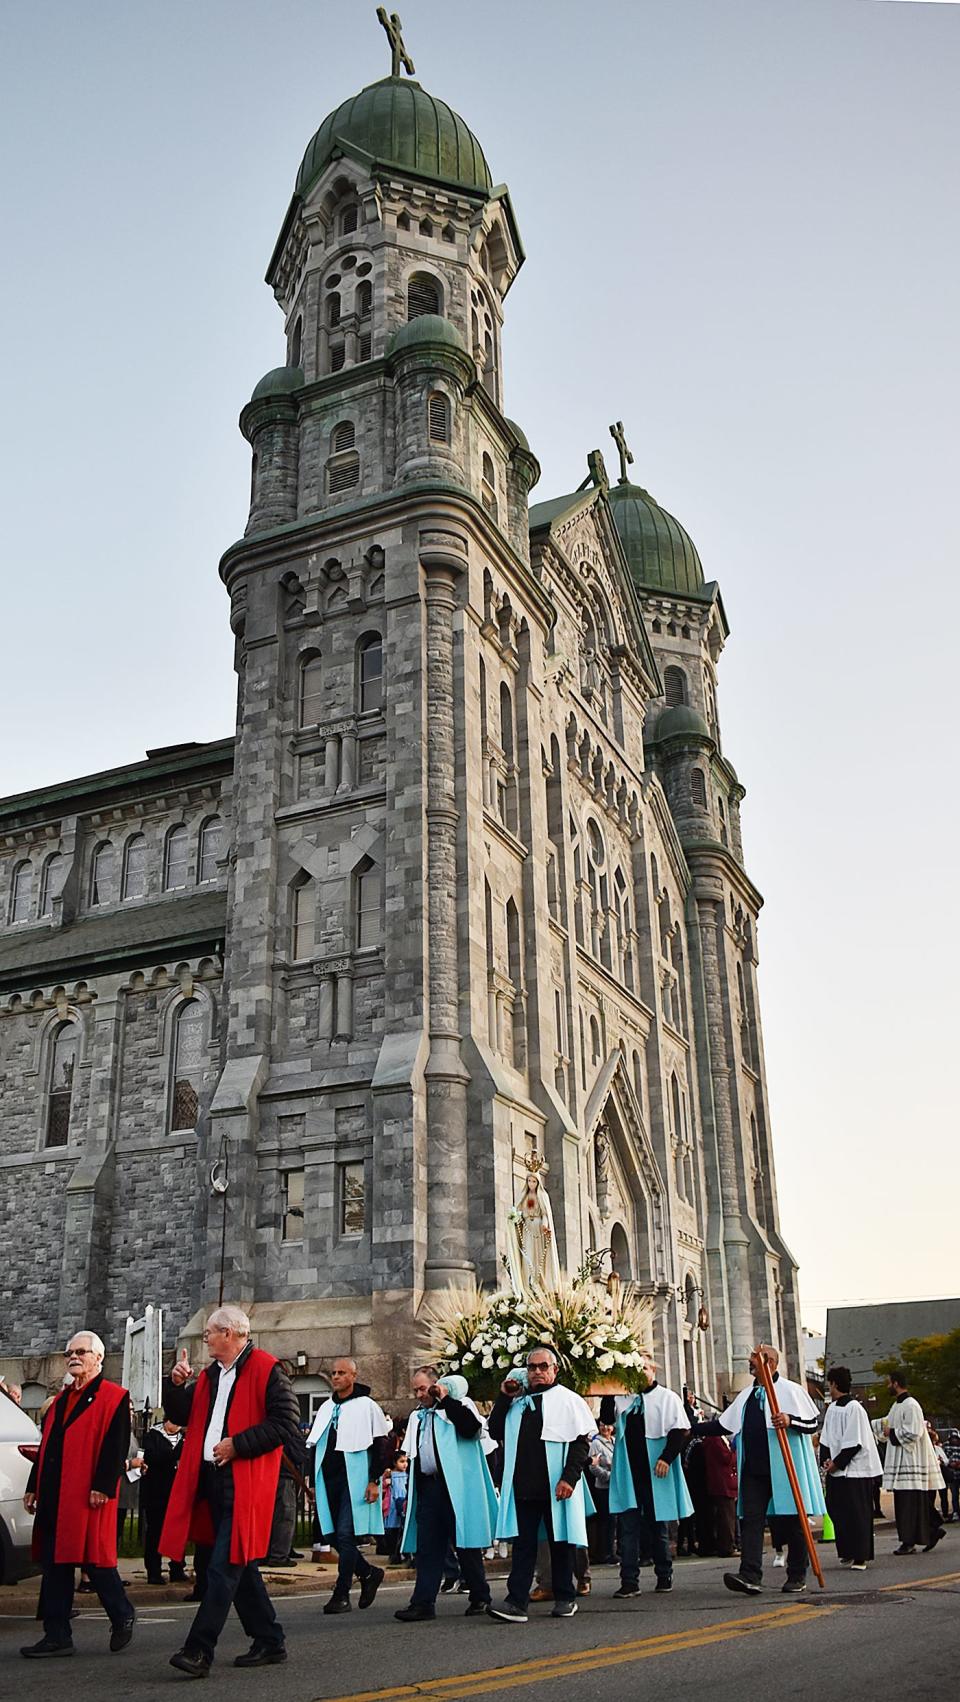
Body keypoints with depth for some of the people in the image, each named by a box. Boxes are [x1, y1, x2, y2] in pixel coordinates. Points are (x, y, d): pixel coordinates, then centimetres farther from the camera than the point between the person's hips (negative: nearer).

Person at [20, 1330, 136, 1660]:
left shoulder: (114, 1398, -3)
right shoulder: (61, 1400, 19)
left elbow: (116, 1446, -11)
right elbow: (46, 1446, 22)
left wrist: (102, 1487, -18)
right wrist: (33, 1487, 17)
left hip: (88, 1496, -7)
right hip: (53, 1497, 7)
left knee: (94, 1560, -3)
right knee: (54, 1564, 8)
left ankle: (122, 1616, 18)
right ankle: (57, 1636, 15)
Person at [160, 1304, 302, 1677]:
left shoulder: (267, 1370, -9)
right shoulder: (209, 1375, 17)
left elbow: (286, 1423, -15)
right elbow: (180, 1415, 21)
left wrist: (238, 1444, -17)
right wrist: (176, 1384, 3)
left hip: (244, 1484, -9)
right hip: (212, 1481, 9)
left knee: (223, 1568, -11)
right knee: (239, 1565, 13)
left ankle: (199, 1651, -10)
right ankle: (269, 1641, 23)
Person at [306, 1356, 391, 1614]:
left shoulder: (366, 1406, -2)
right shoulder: (326, 1407, 16)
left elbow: (383, 1444, -5)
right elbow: (316, 1444, 23)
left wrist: (374, 1480, -12)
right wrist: (315, 1481, 15)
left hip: (354, 1481, -6)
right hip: (328, 1480, 6)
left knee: (345, 1535, -9)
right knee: (332, 1535, 5)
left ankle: (342, 1595, 0)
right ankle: (369, 1573, 24)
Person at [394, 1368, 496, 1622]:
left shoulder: (460, 1405, 1)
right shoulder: (417, 1415, 20)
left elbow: (472, 1428, -19)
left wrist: (446, 1400, -14)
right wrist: (412, 1490, 18)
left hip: (456, 1486, -6)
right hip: (427, 1487, 6)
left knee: (465, 1544, 0)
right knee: (427, 1547, 2)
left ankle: (480, 1598, 13)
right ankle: (424, 1602, 3)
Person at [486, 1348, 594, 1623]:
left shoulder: (568, 1400, 1)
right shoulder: (518, 1402, 16)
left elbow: (582, 1441, -6)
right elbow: (495, 1431, 13)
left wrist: (570, 1477, -16)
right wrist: (504, 1398, 4)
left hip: (556, 1487, -3)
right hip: (523, 1485, 3)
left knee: (560, 1541, 7)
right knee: (523, 1543, 0)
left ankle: (565, 1598, 20)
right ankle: (516, 1602, -3)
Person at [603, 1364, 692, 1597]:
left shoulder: (667, 1398, 0)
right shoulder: (622, 1398, 11)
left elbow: (680, 1430, -6)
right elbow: (606, 1419, 1)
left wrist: (666, 1458, -17)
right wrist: (609, 1393, -8)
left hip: (655, 1472, -2)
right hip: (629, 1471, 2)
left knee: (657, 1525, 9)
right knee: (628, 1526, -1)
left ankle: (664, 1576, 24)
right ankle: (629, 1581, 0)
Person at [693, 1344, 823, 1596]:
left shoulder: (791, 1390, -1)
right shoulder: (747, 1395, 16)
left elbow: (814, 1422, -2)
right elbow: (724, 1424, 17)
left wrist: (790, 1421, -20)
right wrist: (693, 1429, 8)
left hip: (785, 1470, -5)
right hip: (753, 1471, 5)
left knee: (792, 1523, 4)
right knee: (751, 1520, -7)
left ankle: (797, 1577, 17)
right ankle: (750, 1576, -13)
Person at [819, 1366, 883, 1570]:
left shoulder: (853, 1408, -15)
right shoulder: (831, 1408, 9)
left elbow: (854, 1444, -17)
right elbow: (825, 1437, 14)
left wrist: (837, 1463, -14)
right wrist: (826, 1460, 0)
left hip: (855, 1470, -8)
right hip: (835, 1469, 8)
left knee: (856, 1513, -2)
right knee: (836, 1511, 10)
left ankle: (860, 1557, 4)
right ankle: (847, 1553, 23)